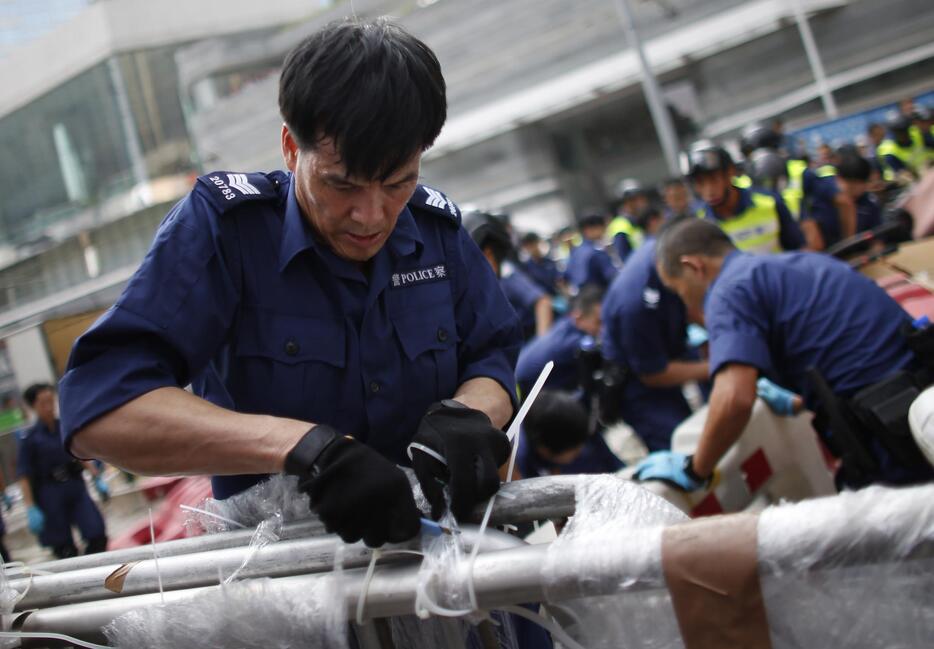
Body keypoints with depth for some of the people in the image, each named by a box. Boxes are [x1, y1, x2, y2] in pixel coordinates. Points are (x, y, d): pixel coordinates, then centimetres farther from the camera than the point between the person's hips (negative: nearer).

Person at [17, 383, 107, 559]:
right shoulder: (28, 437, -6)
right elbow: (24, 476, -8)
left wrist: (97, 477, 13)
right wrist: (31, 509, -13)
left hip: (77, 488, 3)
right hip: (50, 496, -3)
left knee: (97, 535, -7)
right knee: (65, 550, 1)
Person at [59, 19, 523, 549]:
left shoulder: (438, 227, 0)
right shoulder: (224, 222, -13)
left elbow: (493, 360, 6)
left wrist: (465, 413, -19)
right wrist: (306, 445, -35)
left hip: (429, 538, 4)